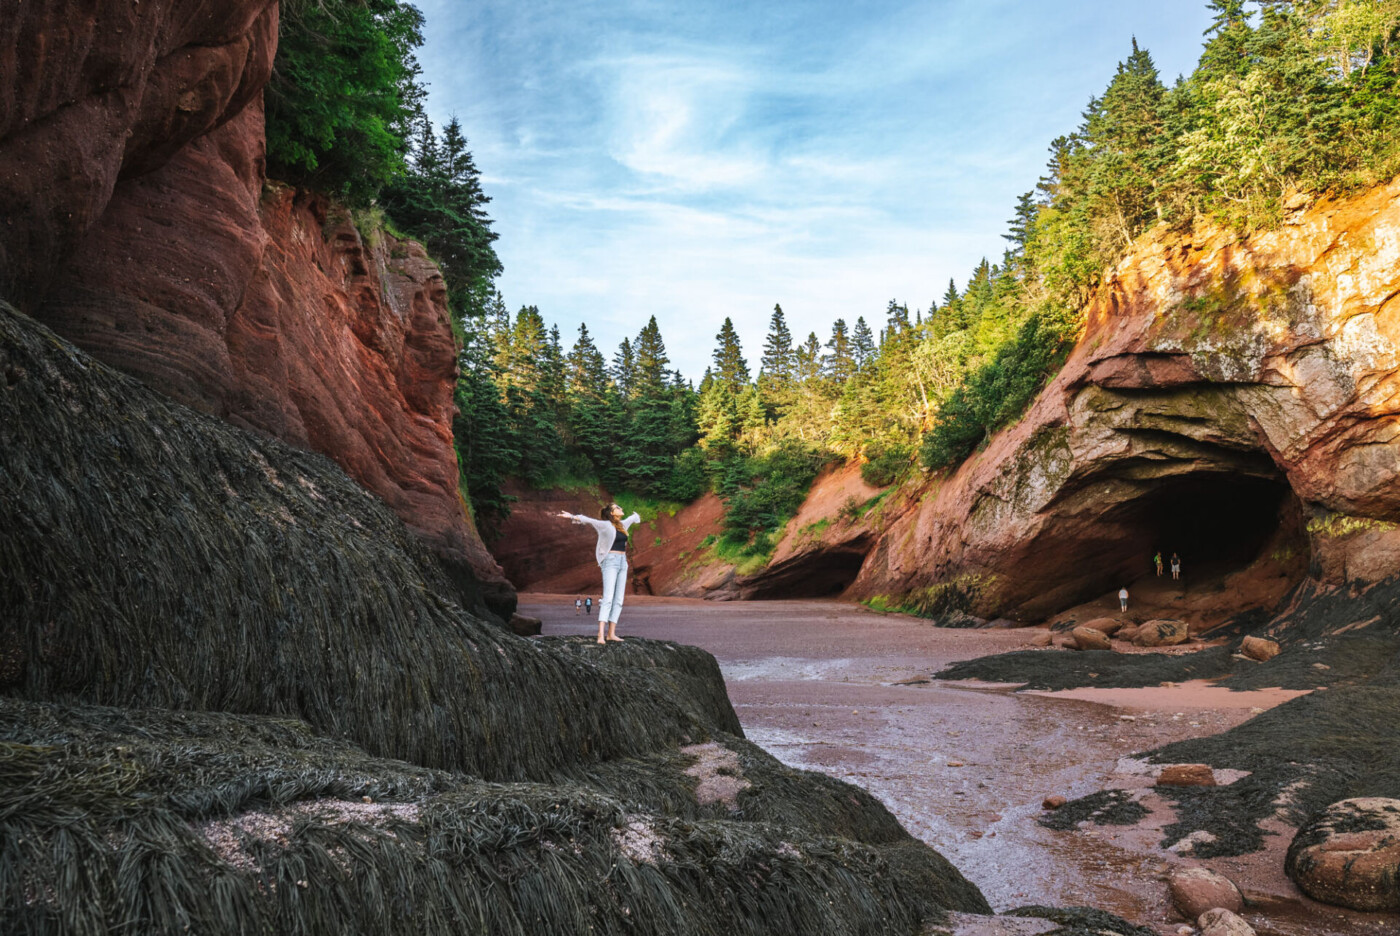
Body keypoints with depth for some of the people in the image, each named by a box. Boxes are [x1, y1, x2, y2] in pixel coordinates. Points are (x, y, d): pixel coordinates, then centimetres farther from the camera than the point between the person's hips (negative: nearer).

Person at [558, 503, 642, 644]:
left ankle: (611, 634, 4)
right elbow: (588, 521, -22)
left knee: (618, 600, 2)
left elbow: (632, 519, 39)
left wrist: (636, 517, 60)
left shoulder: (622, 524, 16)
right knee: (608, 598, -18)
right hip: (610, 562, -8)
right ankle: (601, 635, -23)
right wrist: (572, 517, -37)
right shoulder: (605, 525, -6)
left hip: (622, 563, 8)